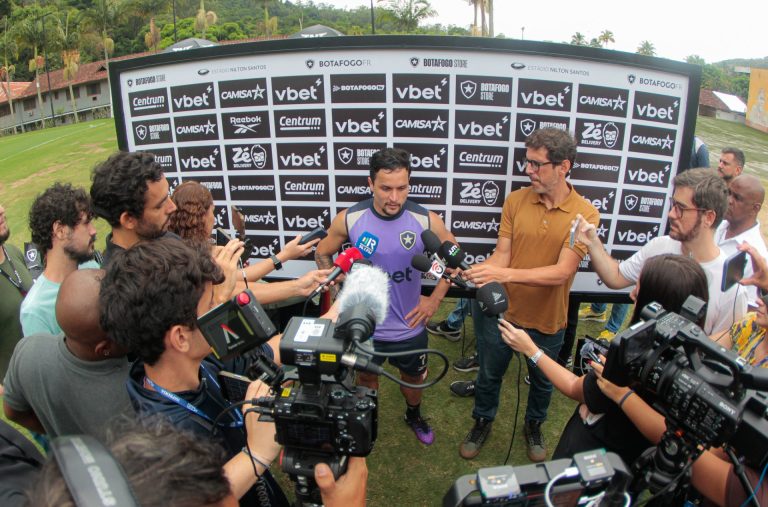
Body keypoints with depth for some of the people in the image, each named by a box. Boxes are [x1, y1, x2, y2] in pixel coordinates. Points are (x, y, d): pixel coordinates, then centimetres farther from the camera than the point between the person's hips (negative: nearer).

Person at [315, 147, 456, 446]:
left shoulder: (426, 221, -18)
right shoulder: (349, 219, -17)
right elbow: (322, 254, 2)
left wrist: (435, 299, -4)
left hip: (409, 326, 1)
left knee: (413, 377, 25)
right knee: (366, 377, 24)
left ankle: (413, 415, 57)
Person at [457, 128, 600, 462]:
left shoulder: (585, 213, -17)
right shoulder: (515, 201, -9)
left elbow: (561, 272, -25)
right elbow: (502, 255, -10)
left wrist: (504, 274, -36)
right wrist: (473, 272, -30)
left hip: (547, 319, -1)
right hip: (502, 309, 1)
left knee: (542, 380, 24)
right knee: (489, 373, 21)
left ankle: (534, 427, 53)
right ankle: (482, 422, 49)